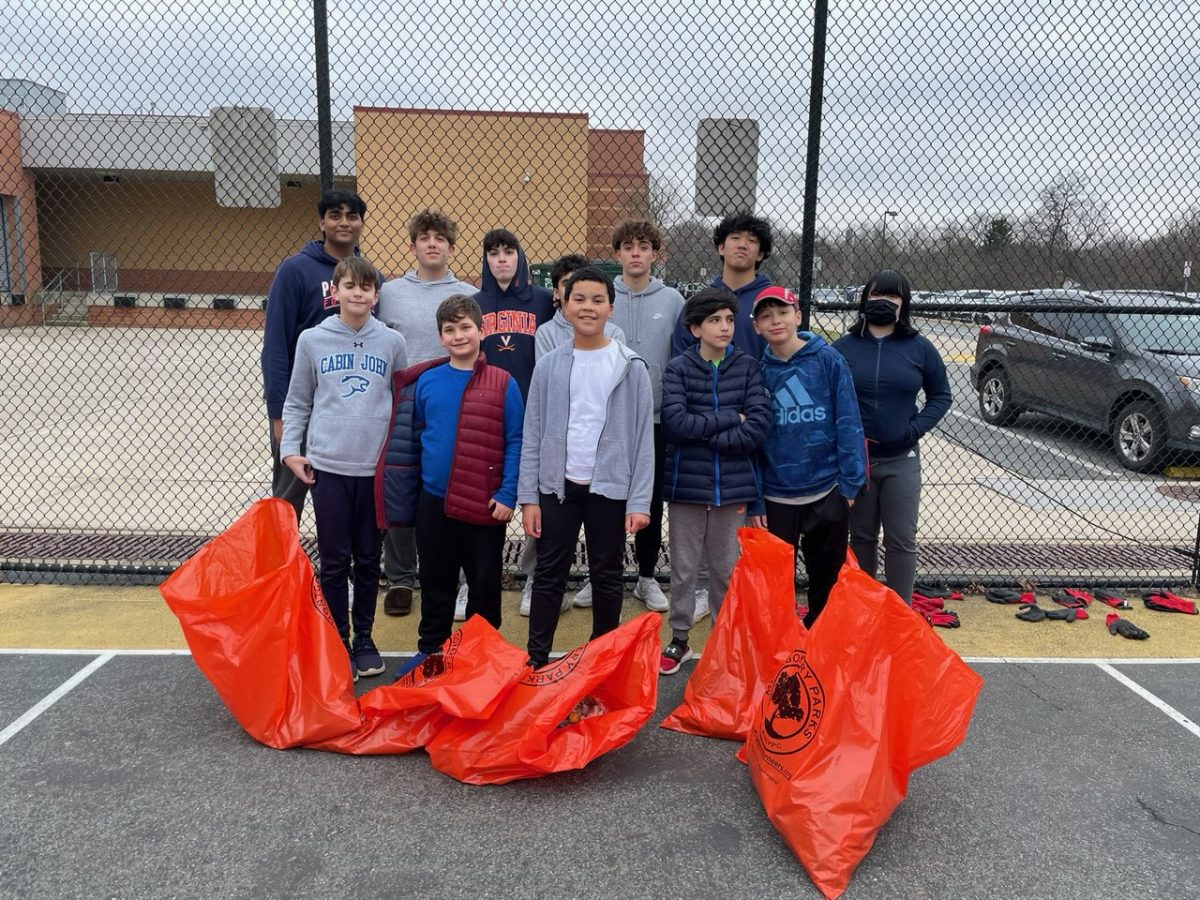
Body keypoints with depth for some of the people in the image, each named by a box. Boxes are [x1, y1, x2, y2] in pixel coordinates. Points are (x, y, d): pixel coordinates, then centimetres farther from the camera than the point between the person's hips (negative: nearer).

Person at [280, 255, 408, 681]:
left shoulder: (392, 342, 2)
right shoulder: (312, 340, 1)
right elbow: (297, 403, 8)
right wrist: (290, 449, -2)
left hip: (377, 468, 1)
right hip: (327, 467, -1)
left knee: (368, 561, 11)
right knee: (335, 562, 5)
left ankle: (364, 639, 25)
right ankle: (338, 642, 18)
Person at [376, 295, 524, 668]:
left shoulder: (503, 384, -6)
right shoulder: (426, 382, 3)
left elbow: (515, 442, -6)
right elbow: (414, 438, 11)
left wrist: (507, 495, -13)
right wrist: (407, 491, 12)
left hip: (486, 505, -2)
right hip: (434, 501, 3)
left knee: (485, 583, 10)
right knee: (435, 584, 16)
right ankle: (429, 652, 32)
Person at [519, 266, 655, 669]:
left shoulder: (632, 367, -1)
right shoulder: (549, 365, 3)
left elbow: (643, 438, -3)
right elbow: (532, 435, 3)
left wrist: (639, 502, -8)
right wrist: (528, 497, -1)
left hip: (610, 488, -1)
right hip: (557, 486, 1)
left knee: (607, 577, 11)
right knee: (549, 575, 8)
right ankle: (536, 659, 19)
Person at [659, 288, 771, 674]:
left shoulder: (747, 367, 1)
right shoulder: (678, 368, -2)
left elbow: (759, 427, -8)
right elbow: (676, 422, -15)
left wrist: (705, 435, -11)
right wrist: (729, 418, -11)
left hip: (733, 486, 1)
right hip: (686, 484, -1)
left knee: (728, 569, 11)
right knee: (684, 568, 10)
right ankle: (679, 640, 26)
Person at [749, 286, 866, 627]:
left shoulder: (828, 359, -5)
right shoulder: (758, 371, 0)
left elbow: (848, 423, -5)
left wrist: (849, 483, -9)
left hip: (827, 493, -1)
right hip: (776, 497, 1)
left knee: (828, 580, 14)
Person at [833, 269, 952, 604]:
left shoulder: (919, 348, 0)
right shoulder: (844, 347, -1)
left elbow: (941, 395, 7)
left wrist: (916, 428, -7)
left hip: (902, 460, 0)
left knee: (902, 540, 4)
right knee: (861, 538, 13)